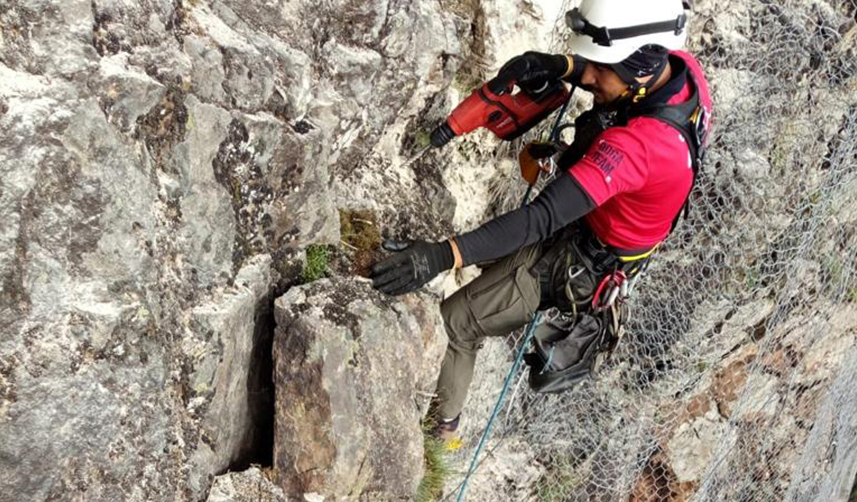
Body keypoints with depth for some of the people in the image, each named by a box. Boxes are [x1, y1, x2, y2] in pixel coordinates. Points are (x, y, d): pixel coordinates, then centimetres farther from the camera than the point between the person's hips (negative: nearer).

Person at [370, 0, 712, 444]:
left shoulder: (637, 144, -43)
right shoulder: (680, 66, -19)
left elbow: (542, 218, -47)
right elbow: (607, 81, 3)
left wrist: (443, 256, -52)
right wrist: (561, 65, -18)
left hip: (578, 264, -9)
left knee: (450, 324, 3)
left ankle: (440, 423, 25)